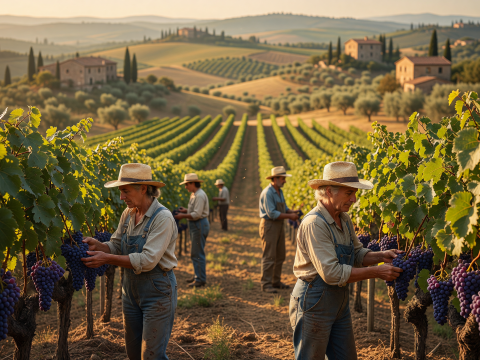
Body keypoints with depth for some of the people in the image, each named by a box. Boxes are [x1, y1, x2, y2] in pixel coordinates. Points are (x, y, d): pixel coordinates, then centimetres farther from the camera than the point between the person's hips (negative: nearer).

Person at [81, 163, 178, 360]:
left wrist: (107, 259, -26)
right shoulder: (128, 214, 4)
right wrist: (97, 244, -13)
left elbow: (147, 260, -26)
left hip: (157, 292, -7)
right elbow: (115, 246, 8)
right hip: (131, 290, 8)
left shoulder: (162, 217, -20)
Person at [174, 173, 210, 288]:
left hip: (199, 225, -11)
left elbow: (197, 214, -23)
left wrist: (183, 216, -15)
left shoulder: (200, 195, -18)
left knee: (198, 253, -7)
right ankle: (198, 276, 24)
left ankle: (201, 280, -2)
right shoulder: (194, 194, 15)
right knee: (194, 253, 16)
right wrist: (186, 211, 11)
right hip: (196, 226, 11)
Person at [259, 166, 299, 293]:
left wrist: (292, 212, -5)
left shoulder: (279, 192, 12)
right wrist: (289, 216, -21)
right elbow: (271, 214, -23)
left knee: (280, 256, 13)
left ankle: (276, 281, 23)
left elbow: (284, 208, 17)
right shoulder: (267, 193, -18)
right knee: (269, 257, -6)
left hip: (279, 226, 9)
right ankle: (266, 284, -1)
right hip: (269, 226, -9)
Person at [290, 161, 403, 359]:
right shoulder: (314, 224, -24)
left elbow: (357, 254, 15)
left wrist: (381, 256, -6)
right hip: (314, 302, -9)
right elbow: (332, 274, -28)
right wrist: (376, 272, -23)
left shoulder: (344, 220, 5)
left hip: (339, 302, 9)